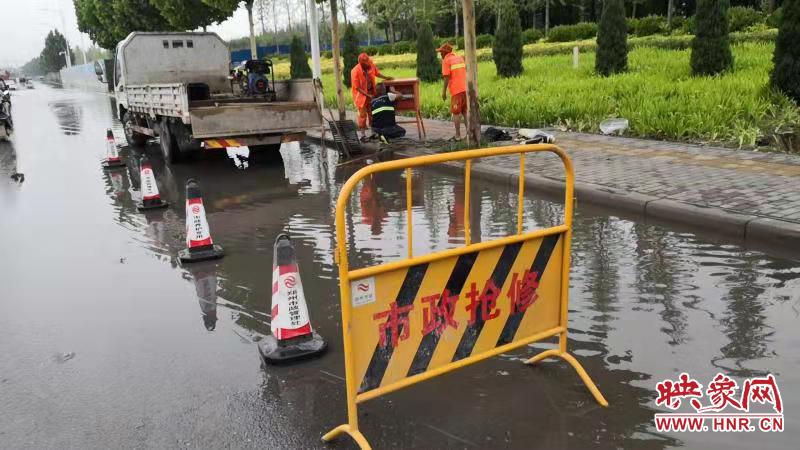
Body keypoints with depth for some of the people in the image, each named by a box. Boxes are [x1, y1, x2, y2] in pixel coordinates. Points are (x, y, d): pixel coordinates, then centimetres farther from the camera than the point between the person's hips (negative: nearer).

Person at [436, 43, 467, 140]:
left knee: (456, 113, 3)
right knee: (466, 112, 12)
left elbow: (447, 77, -11)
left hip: (456, 90, -6)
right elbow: (465, 72, 17)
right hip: (466, 88, 6)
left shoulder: (446, 61, -3)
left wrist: (444, 92, -6)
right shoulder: (460, 58, 17)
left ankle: (458, 135, 4)